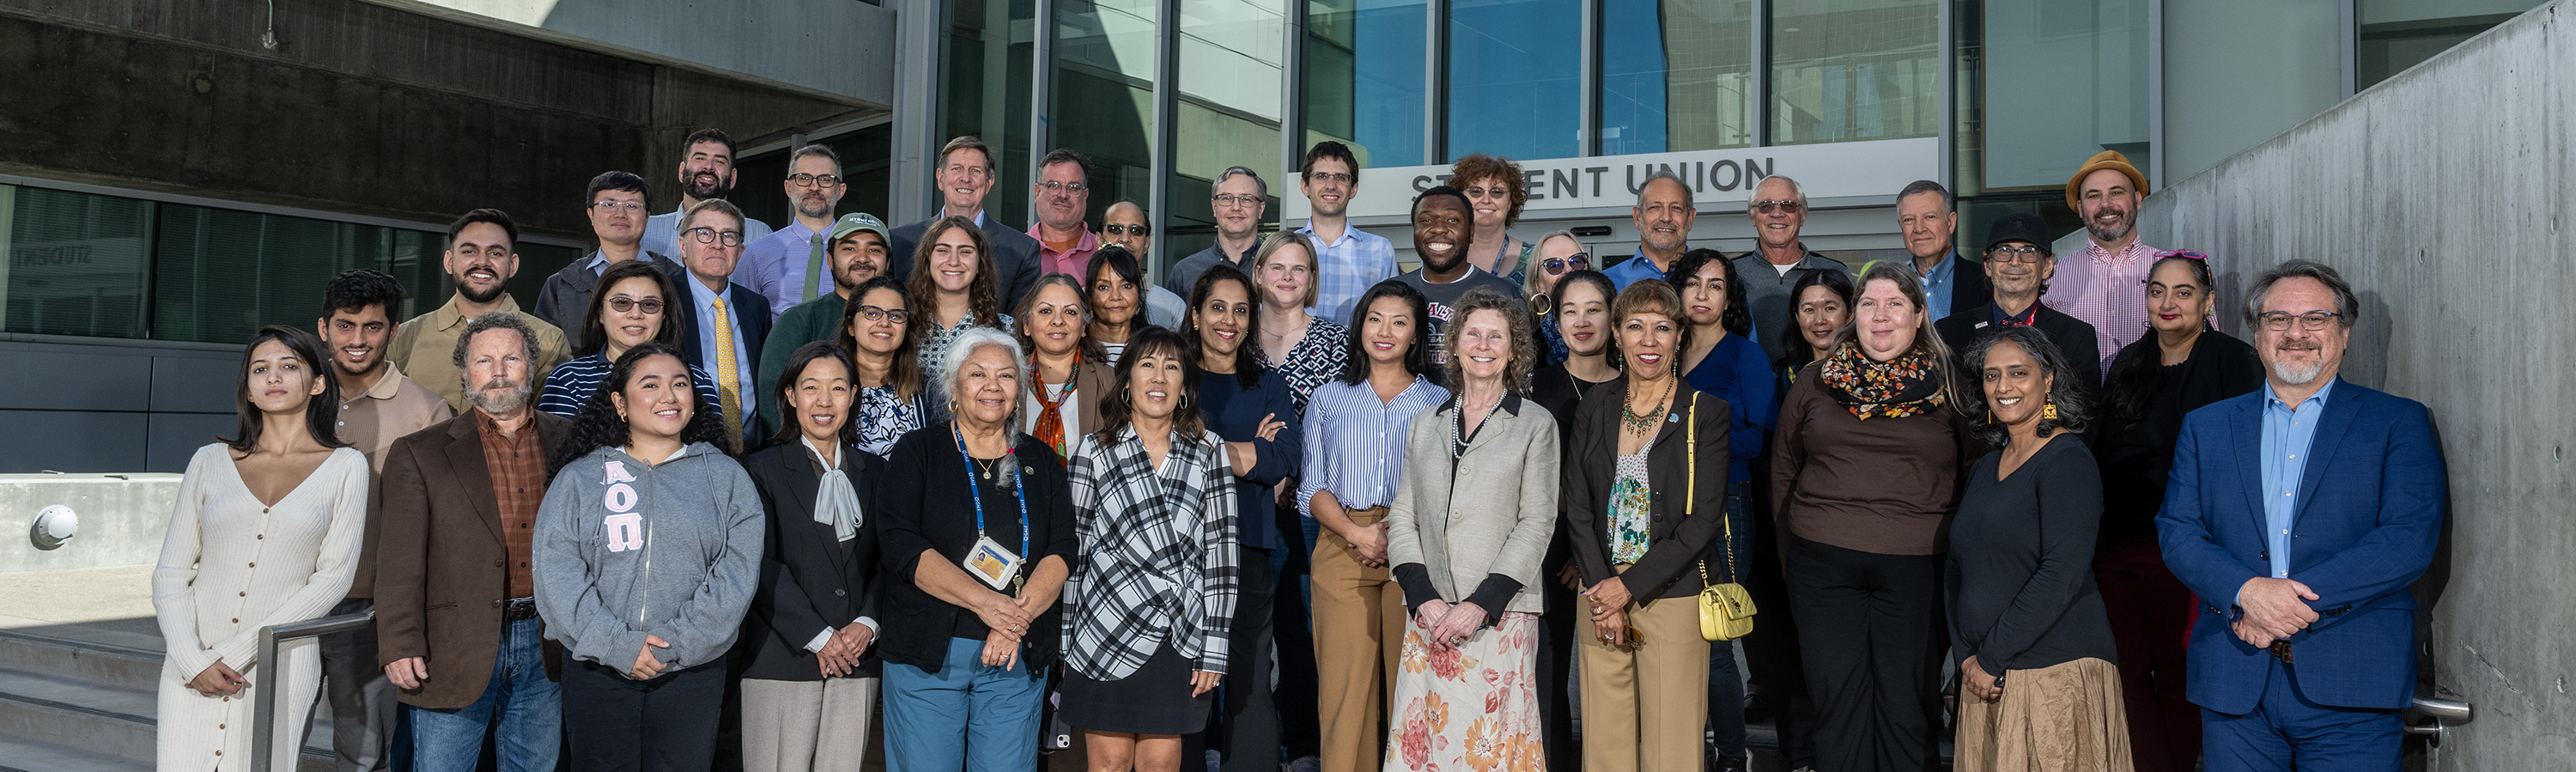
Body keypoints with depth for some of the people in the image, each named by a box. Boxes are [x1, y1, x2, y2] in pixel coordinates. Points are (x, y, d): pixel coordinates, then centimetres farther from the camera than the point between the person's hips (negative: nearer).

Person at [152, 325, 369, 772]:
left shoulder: (345, 467, 2)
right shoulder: (211, 462, 8)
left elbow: (334, 576, -4)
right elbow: (171, 574, 6)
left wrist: (238, 652, -9)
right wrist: (193, 659, -8)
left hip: (278, 666, -2)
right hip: (191, 664, 2)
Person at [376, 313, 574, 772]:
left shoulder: (569, 442, 8)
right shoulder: (420, 454, 2)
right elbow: (400, 562, -3)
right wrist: (399, 646, -12)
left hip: (545, 647, 2)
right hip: (456, 652, -2)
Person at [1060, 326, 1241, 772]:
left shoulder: (1209, 451, 4)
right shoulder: (1093, 451, 2)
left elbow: (1220, 550, 2)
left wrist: (1214, 649, -2)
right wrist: (1063, 646, 2)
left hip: (1181, 636, 1)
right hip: (1108, 630, -1)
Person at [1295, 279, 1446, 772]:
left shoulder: (1440, 402, 11)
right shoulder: (1329, 399, 14)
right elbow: (1313, 487, 8)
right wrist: (1355, 532, -10)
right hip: (1341, 551, 1)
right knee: (1344, 680, -4)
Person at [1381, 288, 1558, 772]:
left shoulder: (1535, 426, 5)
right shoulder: (1424, 427, 15)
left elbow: (1536, 523, -3)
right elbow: (1402, 520, 10)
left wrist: (1480, 605, -11)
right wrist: (1425, 599, -5)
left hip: (1501, 617, -3)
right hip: (1430, 619, 3)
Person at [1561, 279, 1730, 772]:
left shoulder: (1705, 413, -2)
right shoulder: (1594, 410, 8)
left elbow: (1703, 522, -8)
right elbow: (1577, 509, 4)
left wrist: (1629, 585, -12)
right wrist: (1601, 590, -8)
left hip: (1674, 598, -3)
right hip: (1601, 595, 3)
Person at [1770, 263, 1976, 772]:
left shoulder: (1948, 387, 4)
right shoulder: (1814, 382, 8)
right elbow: (1783, 467, 15)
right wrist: (1791, 548, 13)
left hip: (1916, 567, -1)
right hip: (1823, 564, 1)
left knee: (1906, 702, 4)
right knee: (1836, 696, 5)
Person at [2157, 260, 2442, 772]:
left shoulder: (2399, 422, 5)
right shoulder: (2205, 427, 12)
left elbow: (2412, 539, -7)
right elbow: (2176, 532, 3)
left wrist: (2298, 597, -16)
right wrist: (2246, 589, -16)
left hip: (2351, 685, -2)